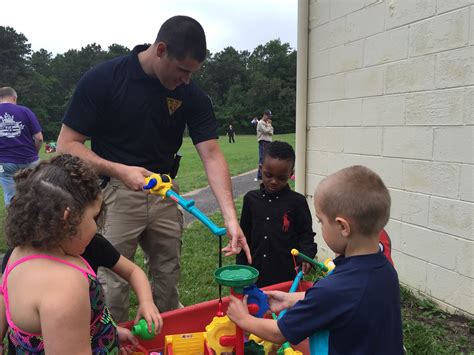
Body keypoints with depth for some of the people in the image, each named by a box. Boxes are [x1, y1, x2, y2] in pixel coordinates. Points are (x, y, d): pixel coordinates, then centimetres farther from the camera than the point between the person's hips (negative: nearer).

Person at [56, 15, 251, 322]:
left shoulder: (192, 95, -7)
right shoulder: (103, 79, -15)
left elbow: (212, 155, -12)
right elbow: (67, 144, -12)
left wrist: (231, 217, -23)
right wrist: (119, 170, -28)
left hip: (164, 193, 4)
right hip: (115, 192, -3)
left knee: (168, 280, 16)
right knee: (112, 285, 2)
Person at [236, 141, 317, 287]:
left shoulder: (297, 202, -6)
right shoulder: (251, 198, 2)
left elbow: (306, 234, 1)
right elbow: (245, 235, 9)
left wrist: (306, 256, -17)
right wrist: (241, 268, 10)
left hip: (287, 274, -2)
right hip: (256, 272, 3)